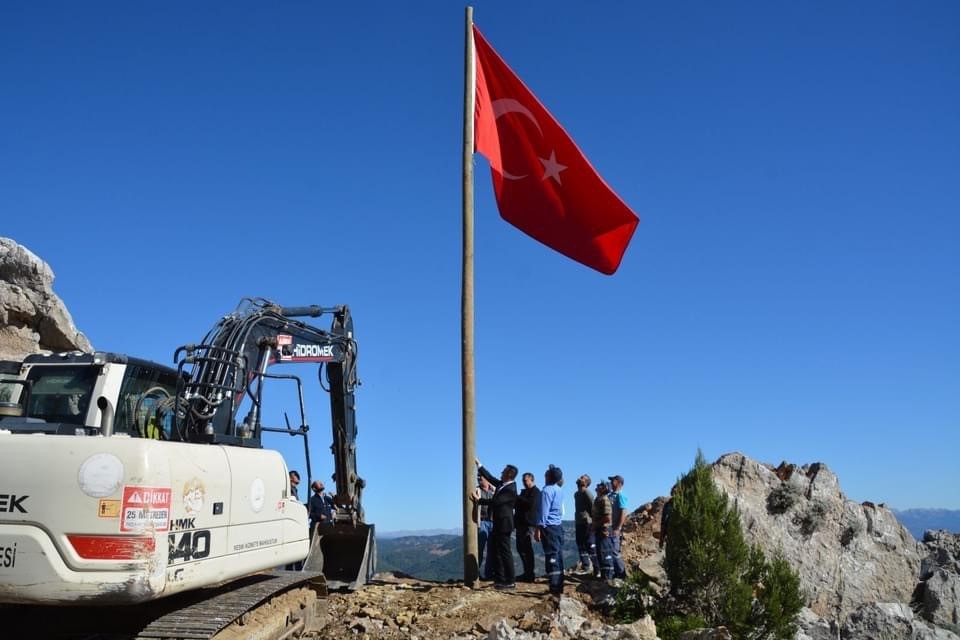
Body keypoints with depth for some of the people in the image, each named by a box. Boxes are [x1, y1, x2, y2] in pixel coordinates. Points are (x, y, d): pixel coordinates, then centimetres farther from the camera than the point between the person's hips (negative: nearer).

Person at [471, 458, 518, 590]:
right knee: (495, 551, 13)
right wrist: (479, 465, 19)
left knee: (505, 552, -4)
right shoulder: (502, 484, 9)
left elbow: (495, 501, -23)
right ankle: (500, 579, 21)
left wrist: (478, 499, -14)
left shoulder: (510, 490, -18)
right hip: (498, 524, 10)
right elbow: (490, 477, 19)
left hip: (504, 524, -10)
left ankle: (510, 582, 3)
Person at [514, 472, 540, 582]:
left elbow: (531, 504, -23)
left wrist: (518, 498, -17)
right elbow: (517, 505, 25)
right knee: (521, 548, 12)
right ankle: (527, 573, 20)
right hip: (521, 523, 9)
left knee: (527, 549, -7)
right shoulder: (524, 491, 21)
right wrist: (516, 500, 4)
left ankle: (529, 574, -3)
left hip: (529, 523, -9)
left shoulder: (535, 491, -6)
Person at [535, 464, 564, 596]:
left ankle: (555, 588, -9)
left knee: (551, 556, -8)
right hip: (559, 526, 8)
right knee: (558, 556, 10)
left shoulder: (547, 490, -12)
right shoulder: (559, 490, 12)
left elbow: (544, 511, -14)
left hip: (549, 526, -8)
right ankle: (559, 586, 14)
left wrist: (539, 528, -12)